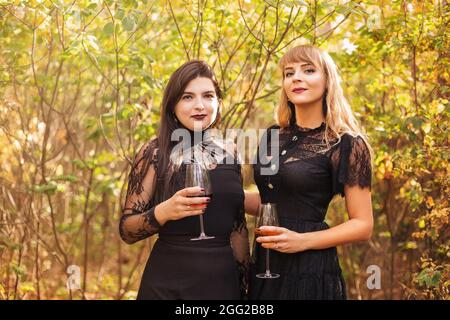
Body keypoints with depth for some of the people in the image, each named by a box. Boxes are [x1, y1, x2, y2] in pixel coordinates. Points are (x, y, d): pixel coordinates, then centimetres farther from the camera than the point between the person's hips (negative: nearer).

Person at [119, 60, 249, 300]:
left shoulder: (229, 157, 4)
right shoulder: (155, 153, -6)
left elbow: (238, 228, 12)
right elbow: (127, 231, -7)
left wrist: (243, 285, 9)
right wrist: (163, 212, -24)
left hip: (223, 281, 4)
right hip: (169, 285, -3)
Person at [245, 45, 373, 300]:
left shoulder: (346, 144, -10)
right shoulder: (273, 136, 6)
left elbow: (363, 225, -10)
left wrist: (302, 241, -20)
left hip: (310, 267, -5)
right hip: (265, 263, 6)